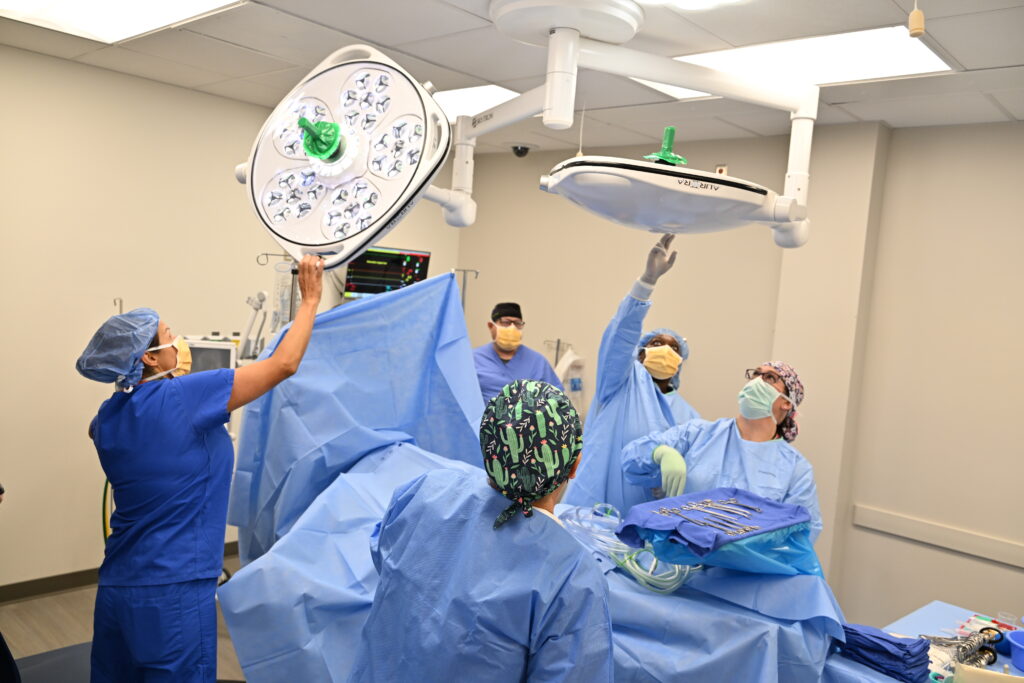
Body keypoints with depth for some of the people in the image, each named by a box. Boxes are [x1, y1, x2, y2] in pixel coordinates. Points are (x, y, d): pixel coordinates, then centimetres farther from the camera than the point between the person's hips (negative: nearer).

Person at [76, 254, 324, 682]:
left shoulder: (108, 418, 4)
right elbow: (283, 365, -13)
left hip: (117, 586, 8)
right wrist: (310, 299, -2)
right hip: (173, 591, -7)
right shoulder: (182, 398, -17)